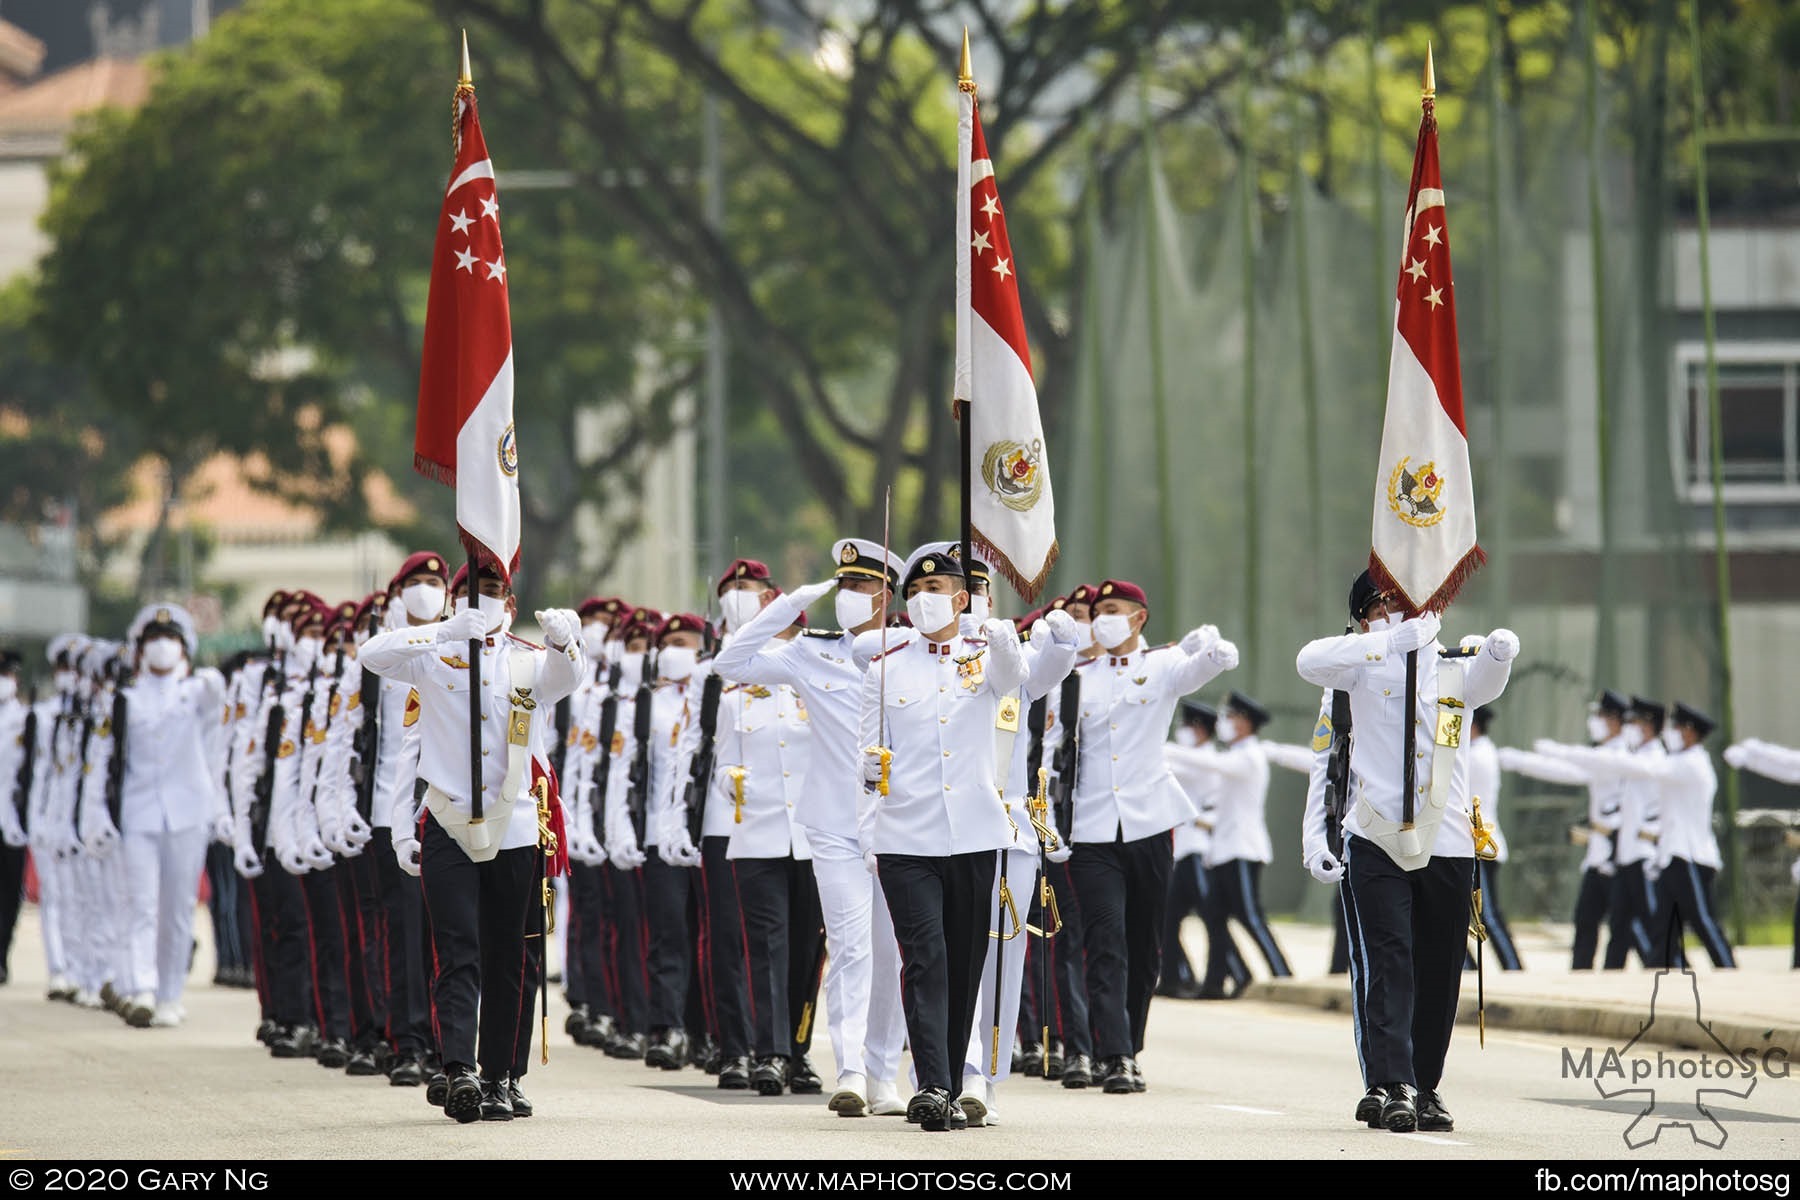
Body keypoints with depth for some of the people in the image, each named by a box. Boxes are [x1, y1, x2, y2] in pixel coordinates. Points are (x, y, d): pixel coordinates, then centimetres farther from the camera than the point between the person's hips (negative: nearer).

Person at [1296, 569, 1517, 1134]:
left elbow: (1488, 679, -13)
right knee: (1386, 965, -11)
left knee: (1437, 975, 6)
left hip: (1447, 847, 2)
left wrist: (1499, 650, -37)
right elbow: (1310, 661, -15)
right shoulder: (1367, 667, 6)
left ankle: (1425, 1089, 17)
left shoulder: (1457, 670, 11)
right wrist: (1398, 638, -20)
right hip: (1376, 841, -2)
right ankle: (1389, 1085, -16)